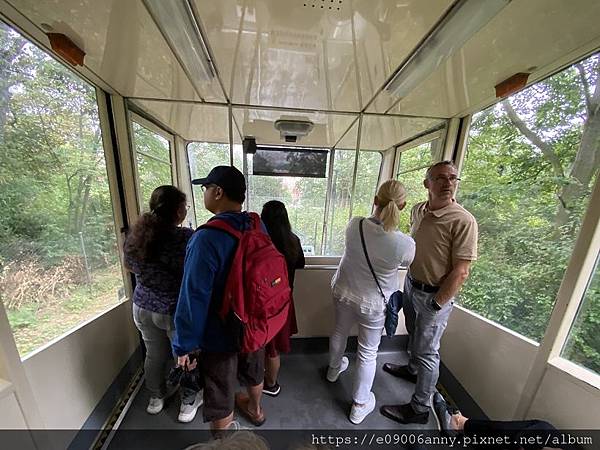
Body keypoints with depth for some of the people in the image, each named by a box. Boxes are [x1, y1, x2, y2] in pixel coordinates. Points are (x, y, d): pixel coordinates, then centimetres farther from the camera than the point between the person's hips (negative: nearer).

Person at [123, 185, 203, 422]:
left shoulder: (135, 235, -5)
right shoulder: (186, 237, -25)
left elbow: (131, 267, 11)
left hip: (142, 307, 6)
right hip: (176, 311, -5)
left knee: (154, 355, 27)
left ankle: (156, 398, 50)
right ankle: (189, 402, 39)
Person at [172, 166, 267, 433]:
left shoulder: (208, 237, -29)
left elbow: (194, 297, -26)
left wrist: (183, 345, -12)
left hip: (220, 333, -7)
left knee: (220, 397, 20)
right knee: (253, 371, 33)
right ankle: (254, 410, 61)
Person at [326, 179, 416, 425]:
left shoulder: (354, 225, -22)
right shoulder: (405, 243, -28)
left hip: (343, 293, 4)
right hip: (374, 304, -3)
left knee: (340, 332, 30)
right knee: (368, 352, 21)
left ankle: (334, 369, 61)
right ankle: (360, 405, 45)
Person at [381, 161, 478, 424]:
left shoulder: (463, 221, -21)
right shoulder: (418, 210, -1)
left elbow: (461, 272, -20)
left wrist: (435, 305, -17)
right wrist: (409, 281, 13)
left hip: (435, 294, -6)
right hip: (411, 284, 6)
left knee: (427, 351, 10)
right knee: (414, 334, 27)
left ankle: (419, 409, 33)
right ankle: (412, 369, 55)